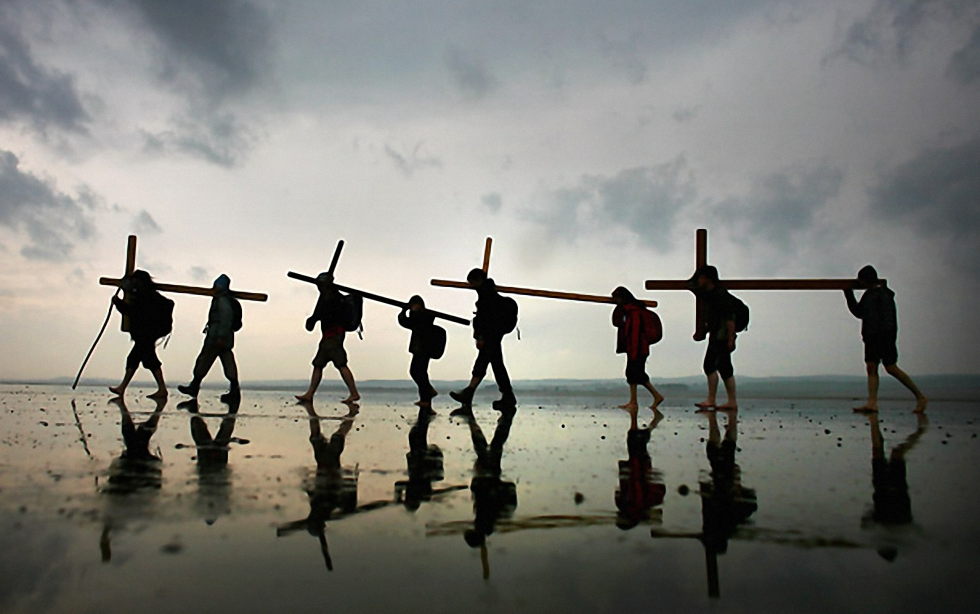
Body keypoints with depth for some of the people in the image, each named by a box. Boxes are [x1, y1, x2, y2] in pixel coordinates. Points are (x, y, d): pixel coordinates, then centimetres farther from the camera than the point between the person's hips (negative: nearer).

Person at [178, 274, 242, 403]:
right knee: (229, 364, 3)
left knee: (203, 361, 1)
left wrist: (221, 337, -26)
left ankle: (194, 387, 8)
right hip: (227, 339, 9)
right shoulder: (229, 300, 20)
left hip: (216, 338, -9)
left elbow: (226, 317, -22)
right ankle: (234, 391, -3)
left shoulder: (222, 299, -10)